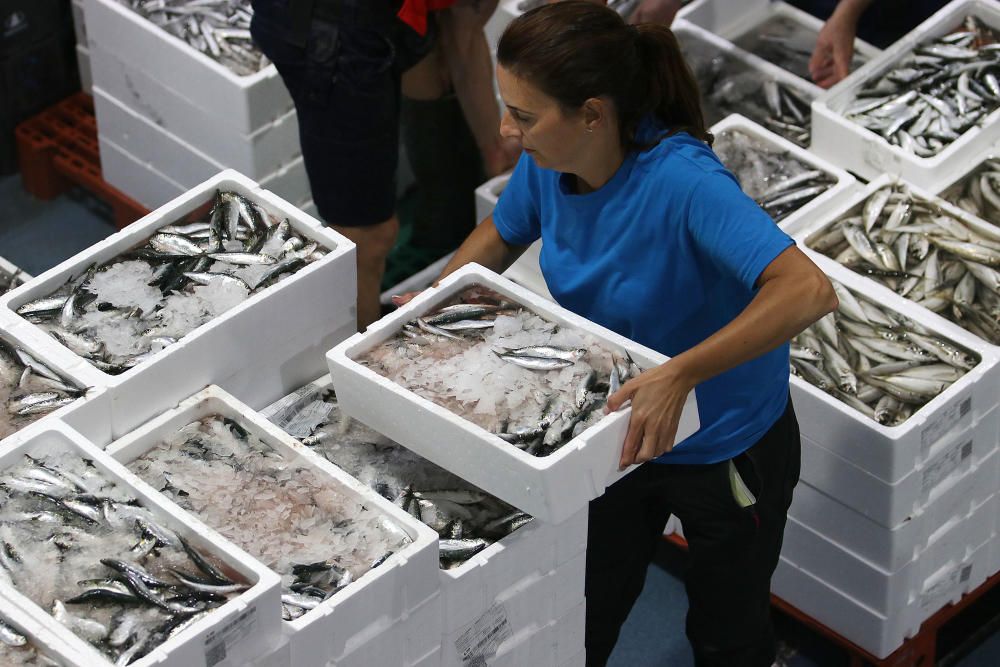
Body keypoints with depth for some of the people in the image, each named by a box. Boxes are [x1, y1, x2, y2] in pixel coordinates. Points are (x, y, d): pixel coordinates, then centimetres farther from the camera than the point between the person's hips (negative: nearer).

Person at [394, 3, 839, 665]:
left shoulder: (681, 180, -37)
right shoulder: (548, 163, -16)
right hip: (622, 436, 6)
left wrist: (679, 375, -55)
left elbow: (808, 292, -48)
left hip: (728, 452, -5)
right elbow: (501, 235, 7)